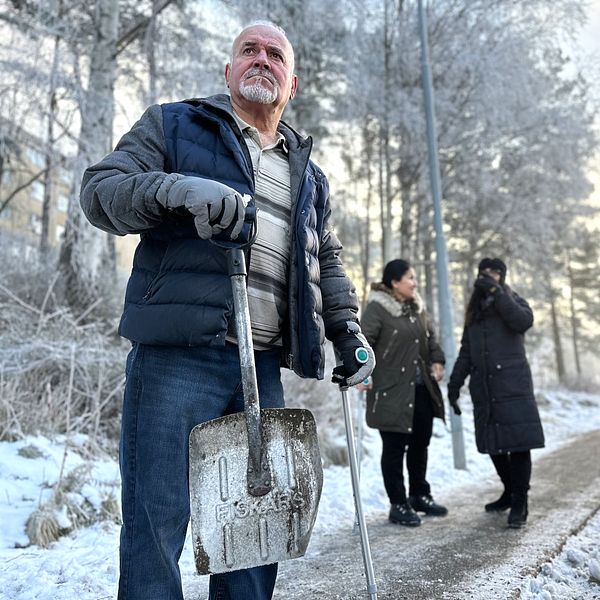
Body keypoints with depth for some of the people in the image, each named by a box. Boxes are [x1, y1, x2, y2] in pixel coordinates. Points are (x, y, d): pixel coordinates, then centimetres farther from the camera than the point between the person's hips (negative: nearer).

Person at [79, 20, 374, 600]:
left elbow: (326, 261, 27)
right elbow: (100, 187, -1)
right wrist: (176, 189, -20)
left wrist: (348, 330, 12)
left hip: (262, 367, 5)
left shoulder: (307, 174, 23)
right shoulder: (174, 125, 10)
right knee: (157, 519, -4)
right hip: (175, 356, -4)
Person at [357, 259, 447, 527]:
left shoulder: (417, 307, 12)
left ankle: (419, 495, 34)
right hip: (391, 392, -7)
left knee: (420, 444, 17)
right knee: (394, 449, 2)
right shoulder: (377, 309, -13)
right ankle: (398, 504, 15)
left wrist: (437, 361, 12)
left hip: (422, 389, 8)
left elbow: (430, 337, 24)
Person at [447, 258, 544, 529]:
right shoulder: (474, 311, 19)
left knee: (518, 442, -7)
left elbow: (524, 321, -18)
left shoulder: (513, 301, 7)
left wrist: (496, 292, -19)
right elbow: (465, 353, 18)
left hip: (512, 384, -4)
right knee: (494, 444, 6)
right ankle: (509, 492, 22)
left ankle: (520, 502, 0)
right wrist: (454, 383, 9)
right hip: (484, 389, 5)